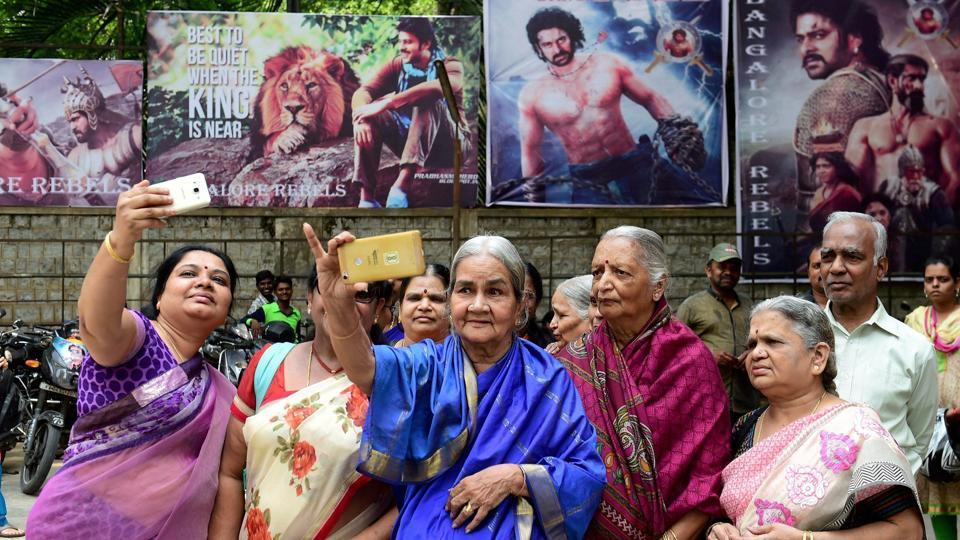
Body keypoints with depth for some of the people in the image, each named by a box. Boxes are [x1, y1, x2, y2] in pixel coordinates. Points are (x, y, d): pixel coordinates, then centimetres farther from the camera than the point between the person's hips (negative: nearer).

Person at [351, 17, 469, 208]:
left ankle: (403, 183, -46)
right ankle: (367, 198, -32)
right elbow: (363, 91, -10)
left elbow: (436, 88, -34)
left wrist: (386, 103, -40)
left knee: (428, 101, -31)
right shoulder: (397, 66, 4)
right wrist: (361, 116, -33)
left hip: (450, 144, -4)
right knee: (369, 115, -17)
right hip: (410, 142, 4)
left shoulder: (450, 66, -9)